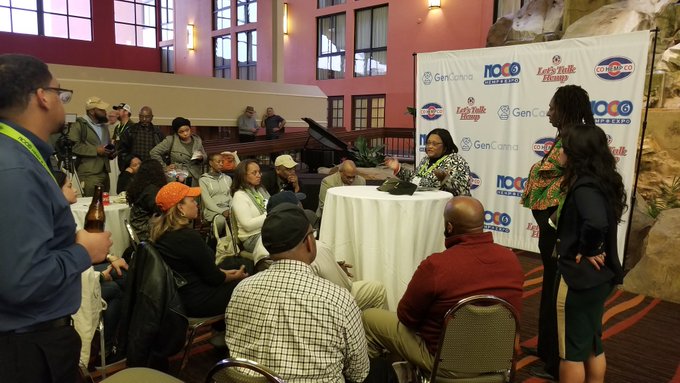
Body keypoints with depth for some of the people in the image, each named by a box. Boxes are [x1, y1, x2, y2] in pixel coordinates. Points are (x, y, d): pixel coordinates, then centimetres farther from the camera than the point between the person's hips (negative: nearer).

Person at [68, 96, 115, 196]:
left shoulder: (104, 126, 22)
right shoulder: (79, 125, -4)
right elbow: (73, 146, -16)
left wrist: (112, 153, 12)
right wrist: (95, 150, -16)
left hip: (105, 172, 7)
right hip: (89, 174, -7)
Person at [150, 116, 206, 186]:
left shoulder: (197, 140, 7)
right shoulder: (171, 140, -4)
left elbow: (205, 156, 17)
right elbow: (154, 152, -3)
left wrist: (201, 158, -6)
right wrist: (164, 168, -4)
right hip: (178, 180, -3)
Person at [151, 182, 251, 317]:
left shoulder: (162, 231, 1)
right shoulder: (188, 237, -27)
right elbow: (213, 278, -17)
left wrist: (222, 271, 10)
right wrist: (235, 276, 1)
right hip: (197, 302, -9)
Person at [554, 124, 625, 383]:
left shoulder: (584, 186, -22)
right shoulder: (602, 181, 5)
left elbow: (596, 223, -39)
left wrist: (586, 251, -23)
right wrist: (592, 249, 7)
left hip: (579, 276, -9)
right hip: (599, 275, 9)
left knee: (571, 350, 8)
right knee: (592, 344, 22)